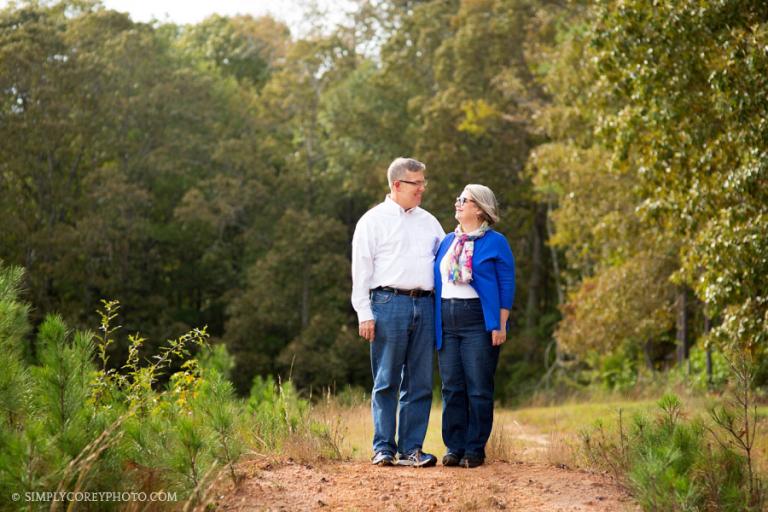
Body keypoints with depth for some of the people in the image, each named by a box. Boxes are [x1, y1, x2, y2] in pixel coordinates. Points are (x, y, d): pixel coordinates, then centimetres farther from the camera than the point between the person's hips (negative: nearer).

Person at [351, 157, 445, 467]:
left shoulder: (428, 221, 19)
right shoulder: (373, 220, 4)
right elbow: (361, 269, 0)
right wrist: (364, 314, -7)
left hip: (425, 305, 5)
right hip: (389, 304, -5)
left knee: (420, 382, 3)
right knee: (386, 381, -2)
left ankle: (411, 449, 8)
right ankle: (383, 448, 3)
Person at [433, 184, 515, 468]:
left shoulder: (495, 242, -1)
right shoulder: (447, 242, 15)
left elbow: (506, 285, -4)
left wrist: (500, 325, -10)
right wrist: (433, 322, 12)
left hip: (479, 321, -5)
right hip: (446, 322, 5)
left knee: (479, 388, -3)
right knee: (452, 387, 5)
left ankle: (475, 449, 3)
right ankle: (454, 447, 10)